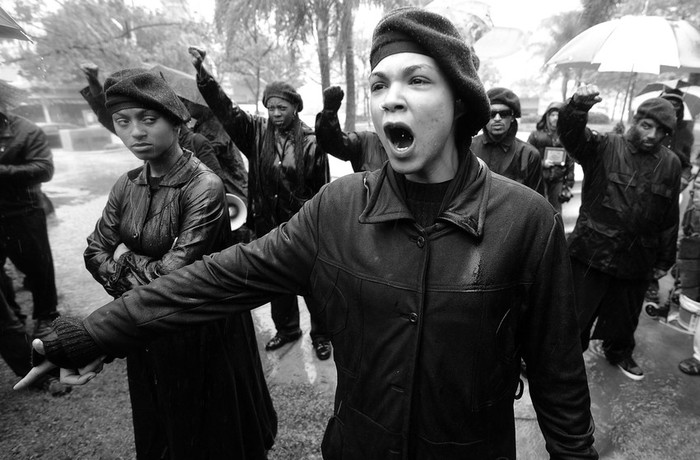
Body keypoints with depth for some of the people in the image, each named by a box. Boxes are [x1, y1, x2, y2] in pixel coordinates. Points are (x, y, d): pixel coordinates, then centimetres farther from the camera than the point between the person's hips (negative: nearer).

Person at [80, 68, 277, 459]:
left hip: (203, 327, -6)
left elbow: (174, 273, -25)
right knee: (159, 423, 29)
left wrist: (126, 260, -9)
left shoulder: (205, 187, -24)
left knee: (211, 428, 18)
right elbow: (96, 253, 1)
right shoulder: (128, 186, -1)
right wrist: (144, 282, -14)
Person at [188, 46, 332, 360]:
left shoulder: (311, 143, -8)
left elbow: (322, 190, -8)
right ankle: (286, 328, 41)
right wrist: (202, 74, -18)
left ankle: (321, 334, 30)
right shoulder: (256, 132, 3)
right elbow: (225, 109, -6)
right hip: (267, 225, 4)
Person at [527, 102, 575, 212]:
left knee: (556, 213, 9)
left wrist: (569, 185, 7)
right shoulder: (536, 135, 1)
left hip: (558, 181, 3)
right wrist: (542, 163, -12)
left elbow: (570, 162, 10)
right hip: (539, 179, -3)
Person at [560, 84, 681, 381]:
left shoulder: (670, 165, 5)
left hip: (636, 260, 4)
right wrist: (578, 105, -47)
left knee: (625, 315, 22)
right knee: (577, 311, 5)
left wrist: (664, 260, 12)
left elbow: (670, 218, 10)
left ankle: (619, 352, 47)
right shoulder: (604, 148, -6)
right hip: (591, 252, -4)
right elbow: (571, 134, -26)